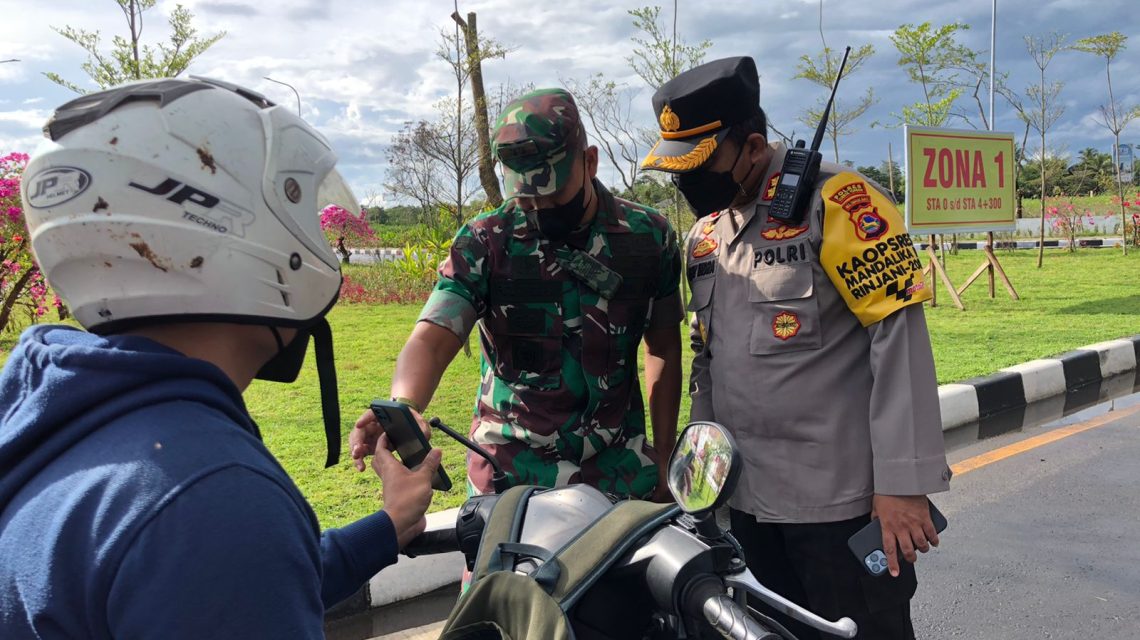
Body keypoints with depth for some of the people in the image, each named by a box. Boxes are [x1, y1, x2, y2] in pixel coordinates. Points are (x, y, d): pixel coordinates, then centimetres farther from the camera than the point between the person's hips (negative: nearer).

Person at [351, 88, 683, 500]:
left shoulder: (648, 236, -4)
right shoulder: (483, 243, -10)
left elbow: (663, 351, 5)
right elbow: (433, 338, -21)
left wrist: (665, 459, 4)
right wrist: (403, 406, -42)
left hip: (622, 473, 2)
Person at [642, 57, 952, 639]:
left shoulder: (835, 198, -12)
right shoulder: (704, 235, 11)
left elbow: (899, 335, -16)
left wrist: (904, 482, -19)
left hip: (841, 500, -7)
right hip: (746, 499, 7)